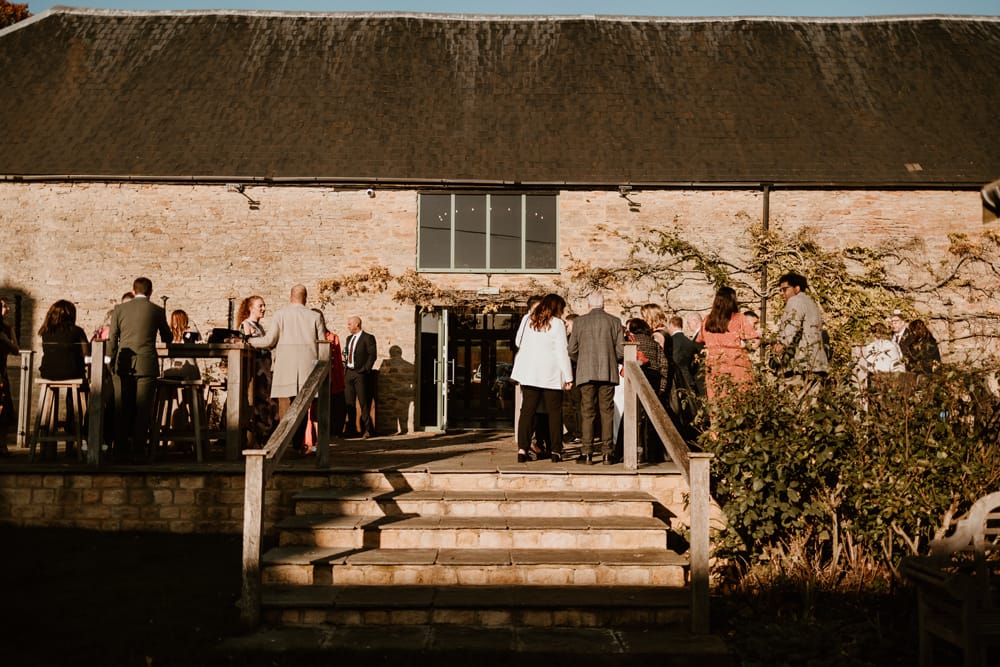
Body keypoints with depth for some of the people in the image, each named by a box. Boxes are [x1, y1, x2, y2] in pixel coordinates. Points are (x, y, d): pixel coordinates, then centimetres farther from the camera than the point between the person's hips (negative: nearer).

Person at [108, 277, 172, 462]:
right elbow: (167, 338, 14)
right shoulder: (157, 311, 2)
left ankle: (121, 452, 9)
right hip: (146, 365, -1)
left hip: (123, 365, 1)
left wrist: (112, 363, 10)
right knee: (142, 410, 1)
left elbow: (112, 339, 3)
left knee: (122, 410, 6)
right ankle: (138, 452, 0)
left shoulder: (119, 309, 5)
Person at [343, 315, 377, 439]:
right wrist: (345, 369, 10)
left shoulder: (368, 338, -5)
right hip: (348, 373, 7)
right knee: (349, 402, 7)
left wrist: (365, 370, -15)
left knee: (363, 402, -4)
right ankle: (351, 429, 14)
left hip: (360, 374, -7)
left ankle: (367, 429, 0)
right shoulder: (349, 338, 18)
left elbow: (372, 355, -9)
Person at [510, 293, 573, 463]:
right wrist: (568, 376, -5)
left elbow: (518, 343, 16)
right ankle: (555, 451, 5)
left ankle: (522, 449, -4)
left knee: (527, 410, 4)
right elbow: (562, 351, -8)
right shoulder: (557, 324, -5)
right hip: (551, 374, -3)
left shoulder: (528, 321, 8)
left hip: (529, 372, 4)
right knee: (554, 411, 5)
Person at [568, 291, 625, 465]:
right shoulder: (615, 322, 3)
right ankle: (607, 453, 3)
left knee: (587, 413, 2)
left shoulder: (579, 322, 2)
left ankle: (587, 452, 0)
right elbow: (621, 351, 1)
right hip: (608, 373, 1)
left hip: (586, 373, 0)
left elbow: (572, 350, 4)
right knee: (607, 412, 4)